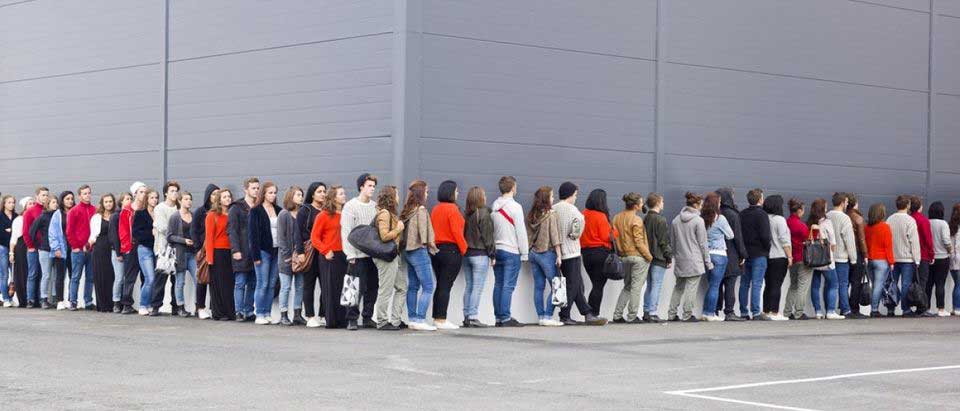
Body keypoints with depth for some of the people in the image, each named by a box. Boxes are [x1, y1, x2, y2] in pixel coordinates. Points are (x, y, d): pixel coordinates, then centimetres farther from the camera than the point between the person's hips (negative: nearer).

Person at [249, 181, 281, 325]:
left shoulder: (278, 210, 12)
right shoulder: (256, 211, -2)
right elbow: (253, 233, -6)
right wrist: (256, 255, -12)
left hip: (276, 251, 5)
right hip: (263, 251, -5)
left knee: (272, 285, 6)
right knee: (263, 284, -4)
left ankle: (268, 314, 11)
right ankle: (259, 315, 1)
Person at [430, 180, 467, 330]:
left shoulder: (435, 209, 9)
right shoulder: (452, 209, -13)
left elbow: (432, 230, 9)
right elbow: (456, 231, -16)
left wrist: (435, 246, 12)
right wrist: (463, 248, -6)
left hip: (436, 249, 7)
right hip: (451, 250, -7)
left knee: (440, 285, 14)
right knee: (446, 286, -4)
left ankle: (436, 318, 16)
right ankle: (441, 320, -4)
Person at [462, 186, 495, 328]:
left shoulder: (467, 215, 7)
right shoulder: (484, 214, -10)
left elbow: (464, 234, 8)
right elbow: (488, 236, -10)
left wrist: (464, 250, 11)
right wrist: (492, 254, -4)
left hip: (467, 253, 6)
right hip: (480, 254, -6)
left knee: (468, 287, 10)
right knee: (477, 288, -5)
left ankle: (467, 317, 11)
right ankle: (473, 317, -8)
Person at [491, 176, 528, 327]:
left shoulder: (494, 207, 9)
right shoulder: (515, 206, -10)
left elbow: (490, 229, 10)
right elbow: (521, 231, -10)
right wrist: (524, 253, -4)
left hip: (496, 250, 6)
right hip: (511, 251, -6)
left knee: (498, 285, 8)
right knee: (508, 286, -6)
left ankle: (498, 317, 10)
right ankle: (505, 318, -8)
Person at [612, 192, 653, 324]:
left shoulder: (617, 218, 6)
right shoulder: (636, 220, -14)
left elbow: (615, 237, 8)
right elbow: (639, 241, -15)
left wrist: (620, 252, 16)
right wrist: (648, 256, -6)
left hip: (624, 257, 7)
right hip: (638, 257, -7)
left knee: (627, 286, 17)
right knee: (636, 287, 1)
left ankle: (617, 315, 13)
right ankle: (632, 316, 3)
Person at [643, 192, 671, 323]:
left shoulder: (645, 219, 10)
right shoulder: (661, 220, -12)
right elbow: (664, 241, -13)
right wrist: (669, 257, -6)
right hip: (659, 258, -7)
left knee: (649, 286, 13)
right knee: (656, 286, -5)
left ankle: (646, 312, 15)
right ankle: (653, 313, -7)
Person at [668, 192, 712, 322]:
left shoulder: (676, 220, 6)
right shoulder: (698, 220, -10)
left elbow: (672, 241, 12)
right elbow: (702, 243, -8)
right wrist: (708, 261, -1)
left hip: (680, 259, 6)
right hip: (694, 260, -6)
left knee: (678, 287, 14)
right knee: (691, 287, -1)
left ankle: (672, 314, 14)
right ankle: (687, 315, 0)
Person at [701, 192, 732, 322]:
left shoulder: (702, 218, 3)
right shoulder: (720, 218, -11)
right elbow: (730, 235, 0)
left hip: (706, 253, 6)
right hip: (719, 254, -6)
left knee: (711, 284, 15)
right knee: (715, 285, -1)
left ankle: (707, 312, 15)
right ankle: (710, 313, 0)